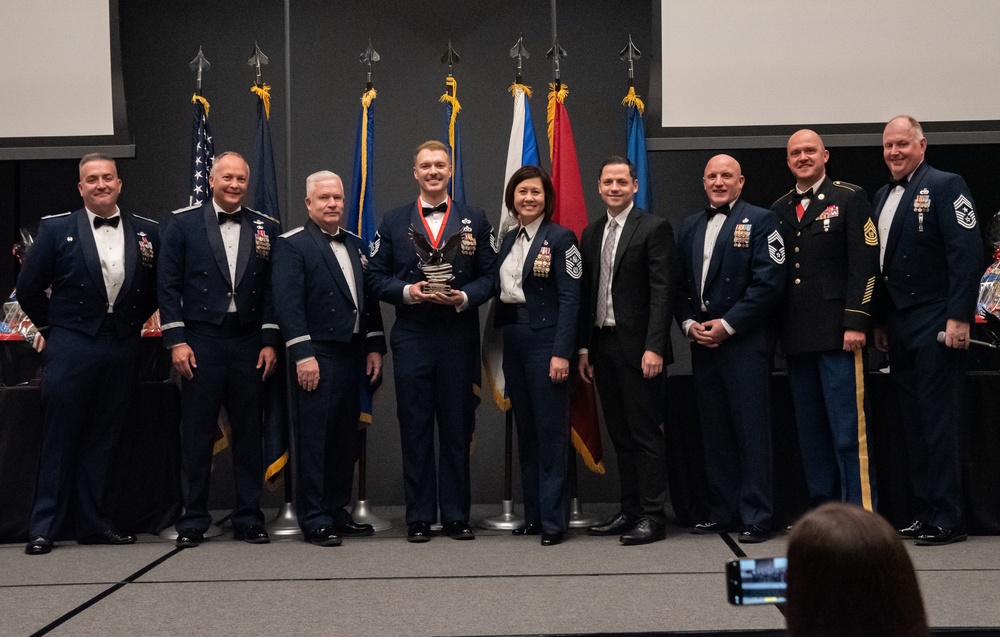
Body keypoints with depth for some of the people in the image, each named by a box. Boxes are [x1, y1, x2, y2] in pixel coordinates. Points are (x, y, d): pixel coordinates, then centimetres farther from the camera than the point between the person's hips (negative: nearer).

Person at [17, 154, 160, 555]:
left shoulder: (146, 232, 6)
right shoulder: (56, 228, 0)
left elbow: (156, 289, 15)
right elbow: (29, 288, 3)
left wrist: (132, 323, 8)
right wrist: (52, 328, 3)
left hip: (122, 348, 3)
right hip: (71, 346, -3)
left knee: (102, 440, 10)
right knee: (59, 439, 2)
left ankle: (93, 522, 19)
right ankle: (44, 527, 9)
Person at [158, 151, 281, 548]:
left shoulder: (265, 228, 8)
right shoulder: (184, 224, 3)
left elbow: (272, 289, 6)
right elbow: (169, 286, 0)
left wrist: (270, 342, 0)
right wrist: (176, 341, -7)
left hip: (249, 343, 2)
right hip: (200, 341, -2)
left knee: (248, 433, 6)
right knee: (196, 435, 3)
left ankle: (249, 519, 15)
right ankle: (193, 521, 13)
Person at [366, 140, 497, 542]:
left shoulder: (475, 220, 8)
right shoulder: (394, 222, 9)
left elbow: (489, 275, 4)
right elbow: (376, 276, 6)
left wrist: (465, 297, -14)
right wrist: (407, 292, -12)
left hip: (459, 336, 0)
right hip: (412, 338, 0)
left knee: (457, 427, 5)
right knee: (415, 428, 3)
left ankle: (456, 516, 15)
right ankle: (419, 517, 12)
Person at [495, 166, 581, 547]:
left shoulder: (560, 238, -7)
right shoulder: (509, 239, 14)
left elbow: (570, 299, -12)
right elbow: (502, 293, 14)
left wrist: (561, 353, -18)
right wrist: (500, 339, 6)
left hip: (545, 339, -7)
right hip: (513, 340, 7)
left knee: (551, 431, -4)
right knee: (525, 430, 11)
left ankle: (553, 520, 2)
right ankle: (533, 514, 19)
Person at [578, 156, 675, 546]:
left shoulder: (654, 229, -5)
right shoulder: (591, 234, 14)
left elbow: (662, 291, -12)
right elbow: (587, 294, 15)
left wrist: (654, 347, -18)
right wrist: (584, 348, 10)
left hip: (638, 346, -7)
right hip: (602, 345, 7)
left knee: (645, 432, -3)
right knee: (620, 434, 11)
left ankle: (652, 516, 3)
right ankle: (630, 510, 19)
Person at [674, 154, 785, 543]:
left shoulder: (760, 221, 0)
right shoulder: (689, 227, 17)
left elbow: (768, 283, -9)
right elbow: (680, 284, 15)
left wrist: (727, 325, -12)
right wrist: (689, 324, -1)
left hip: (744, 341, -5)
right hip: (702, 342, 6)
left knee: (751, 429, -4)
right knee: (714, 430, 8)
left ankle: (756, 517, 0)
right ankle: (723, 512, 16)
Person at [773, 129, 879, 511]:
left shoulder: (849, 199, 2)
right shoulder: (778, 210, 16)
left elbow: (865, 264, -6)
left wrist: (856, 322, -14)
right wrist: (777, 329, 8)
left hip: (838, 332, -5)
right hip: (797, 337, 5)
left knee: (848, 428, -6)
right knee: (810, 430, 8)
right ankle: (821, 511, 15)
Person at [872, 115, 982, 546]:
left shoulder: (945, 186, -6)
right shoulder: (882, 196, 16)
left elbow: (968, 254, -13)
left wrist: (959, 317, -19)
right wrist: (880, 322, 15)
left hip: (936, 326, -7)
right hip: (900, 328, 7)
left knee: (938, 422, -4)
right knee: (914, 424, 10)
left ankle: (947, 519, 3)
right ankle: (925, 513, 17)